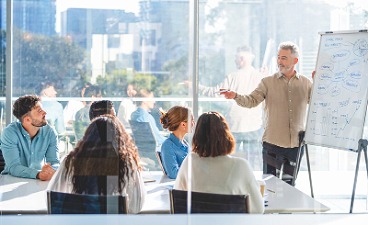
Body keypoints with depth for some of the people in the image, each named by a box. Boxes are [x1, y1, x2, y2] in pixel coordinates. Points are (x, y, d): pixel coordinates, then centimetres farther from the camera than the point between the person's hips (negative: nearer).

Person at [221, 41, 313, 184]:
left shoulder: (305, 83, 8)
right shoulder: (268, 82, 2)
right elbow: (252, 100, -9)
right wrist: (236, 96, -27)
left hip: (296, 144, 2)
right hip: (272, 143, -2)